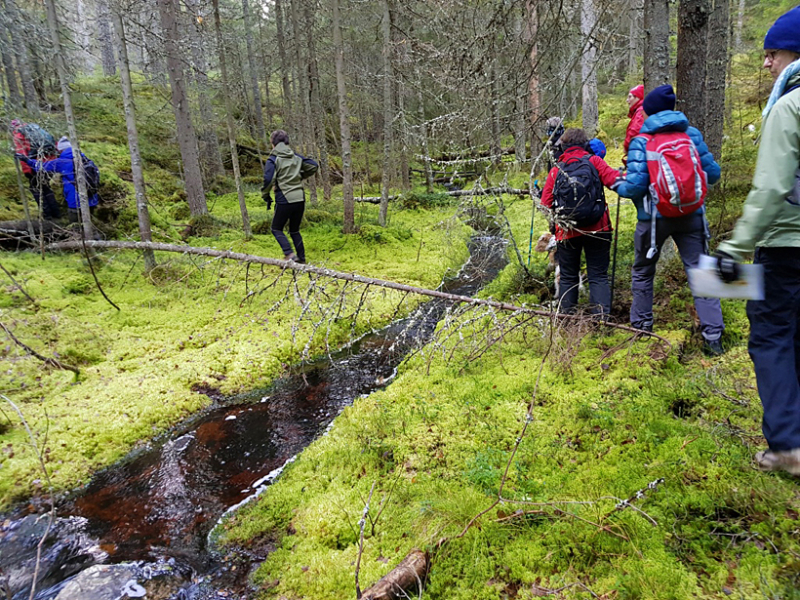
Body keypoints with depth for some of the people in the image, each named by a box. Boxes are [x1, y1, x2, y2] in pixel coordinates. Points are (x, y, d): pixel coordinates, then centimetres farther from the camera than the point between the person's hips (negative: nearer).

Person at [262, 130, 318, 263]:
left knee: (276, 229, 12)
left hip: (284, 200, -5)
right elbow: (314, 166, 13)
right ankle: (301, 257, 17)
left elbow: (268, 179, -15)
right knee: (294, 230, 20)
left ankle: (289, 254, -6)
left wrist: (265, 195, -1)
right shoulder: (296, 157, 10)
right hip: (300, 199, 5)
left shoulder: (273, 159, -6)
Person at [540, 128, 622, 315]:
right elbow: (614, 179, -13)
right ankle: (601, 314, -1)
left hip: (567, 232, 1)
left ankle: (565, 314, 15)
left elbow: (546, 203, 1)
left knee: (568, 277, 13)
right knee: (598, 275, 6)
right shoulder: (594, 161, -1)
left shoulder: (556, 170, 3)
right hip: (596, 229, -1)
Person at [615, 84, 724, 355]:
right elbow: (713, 174, 4)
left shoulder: (641, 141, -8)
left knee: (643, 271, 17)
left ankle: (641, 324, 26)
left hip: (654, 217, -2)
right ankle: (713, 335, -2)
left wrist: (618, 186, 5)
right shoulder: (692, 134, 3)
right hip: (691, 215, 2)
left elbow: (635, 186, -16)